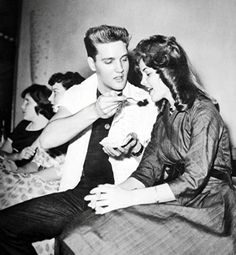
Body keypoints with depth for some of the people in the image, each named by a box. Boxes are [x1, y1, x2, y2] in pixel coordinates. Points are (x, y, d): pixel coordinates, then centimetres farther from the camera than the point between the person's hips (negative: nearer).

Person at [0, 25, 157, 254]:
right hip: (78, 192, 3)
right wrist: (93, 112, -21)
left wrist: (135, 149, -14)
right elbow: (46, 140, -9)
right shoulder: (78, 95, 7)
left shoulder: (143, 101, 5)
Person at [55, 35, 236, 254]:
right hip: (171, 199, 6)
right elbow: (150, 167, 6)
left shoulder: (203, 113, -11)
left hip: (206, 205, -6)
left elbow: (194, 180, -19)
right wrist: (121, 189, -14)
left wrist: (131, 197, -22)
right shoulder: (164, 114, 14)